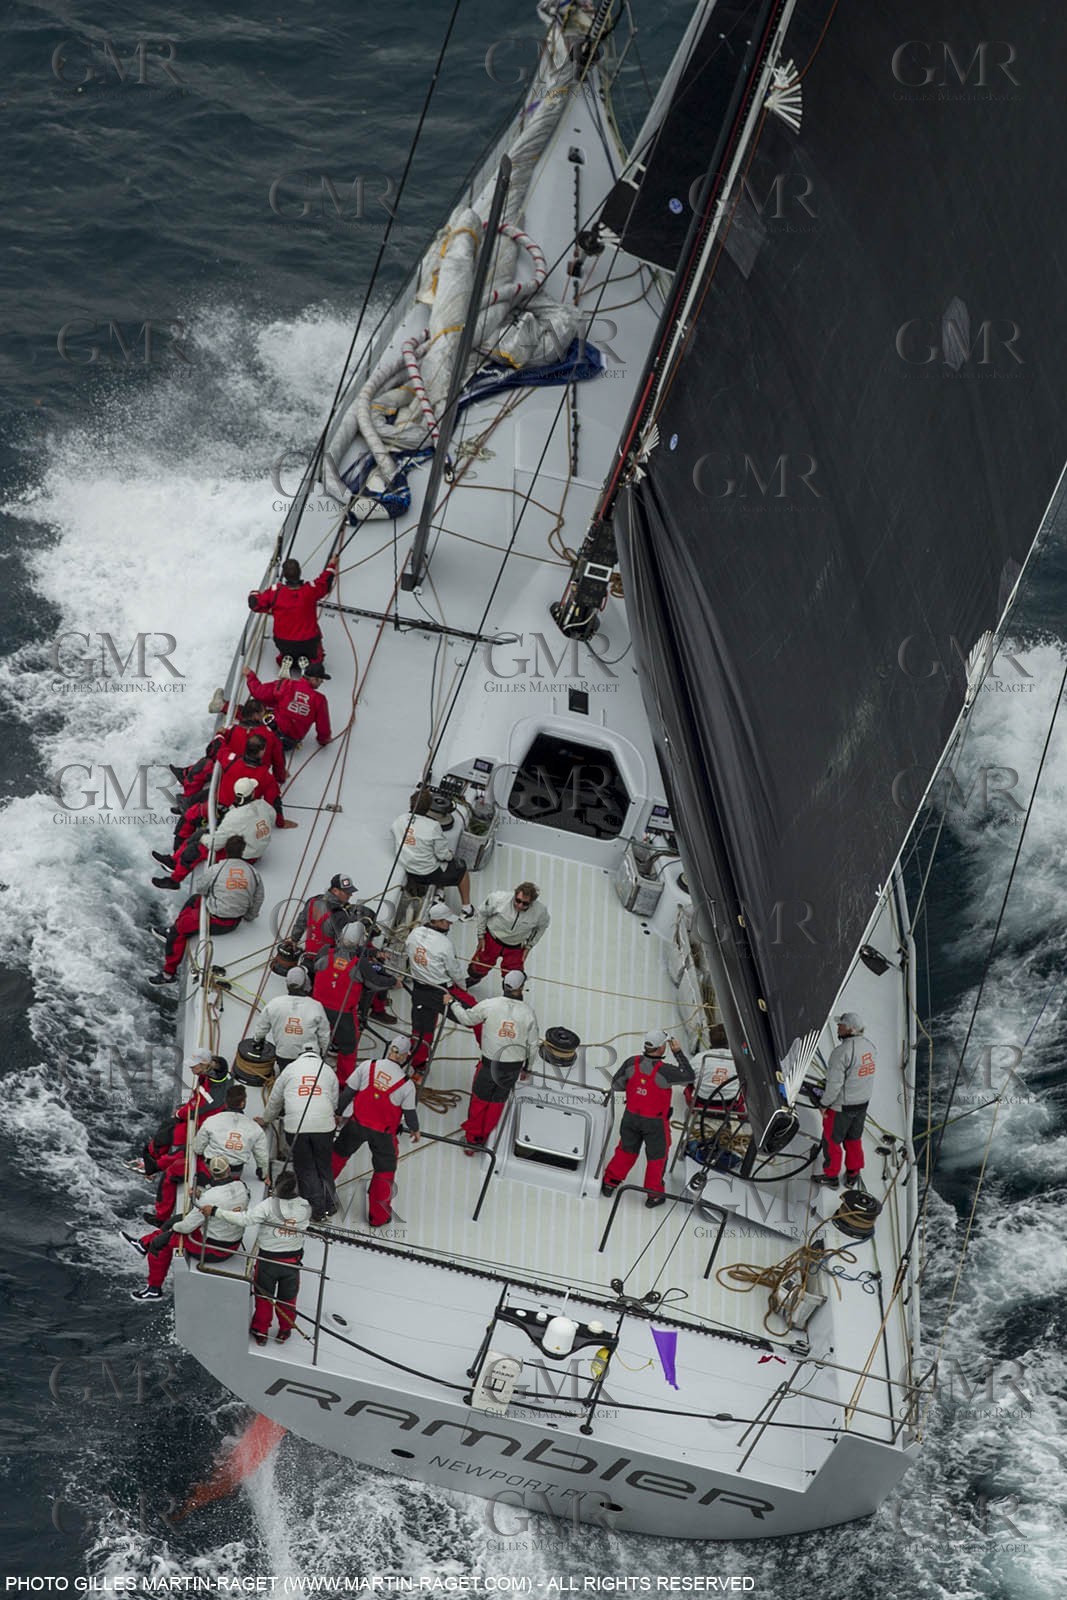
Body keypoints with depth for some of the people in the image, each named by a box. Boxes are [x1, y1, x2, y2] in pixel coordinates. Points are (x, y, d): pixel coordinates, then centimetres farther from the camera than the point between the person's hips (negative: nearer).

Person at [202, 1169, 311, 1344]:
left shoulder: (269, 1205, -25)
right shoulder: (304, 1207, -14)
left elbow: (245, 1219, -31)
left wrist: (215, 1211, -29)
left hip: (268, 1259, -2)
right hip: (293, 1260, 2)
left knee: (263, 1295, 18)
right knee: (288, 1296, 22)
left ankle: (260, 1331, 31)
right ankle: (285, 1330, 37)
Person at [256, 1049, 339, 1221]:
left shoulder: (290, 1068, 11)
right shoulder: (328, 1071, 14)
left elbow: (275, 1099, 18)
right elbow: (334, 1103, 15)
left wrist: (266, 1120, 35)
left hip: (295, 1127, -1)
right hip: (323, 1126, 1)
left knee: (305, 1168, 8)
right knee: (324, 1166, 16)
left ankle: (318, 1209, 6)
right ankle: (329, 1206, 20)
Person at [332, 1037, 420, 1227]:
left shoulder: (367, 1066, -12)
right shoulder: (407, 1085, -14)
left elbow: (348, 1091, -4)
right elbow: (409, 1112, -2)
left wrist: (339, 1112, 12)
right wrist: (415, 1129, 18)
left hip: (357, 1124, 2)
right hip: (383, 1133, -2)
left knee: (339, 1153, 25)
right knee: (385, 1170, 14)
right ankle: (378, 1216, 19)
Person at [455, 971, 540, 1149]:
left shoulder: (488, 1005, -16)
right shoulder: (528, 1012, -11)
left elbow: (467, 1018, 0)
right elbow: (533, 1044, -3)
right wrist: (527, 1066, 14)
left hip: (490, 1063, -2)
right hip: (514, 1066, 2)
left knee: (480, 1099, 16)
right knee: (498, 1100, 20)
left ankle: (472, 1138, 26)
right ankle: (486, 1137, 35)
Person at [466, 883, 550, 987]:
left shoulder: (540, 911, -27)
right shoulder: (499, 898, -32)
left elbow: (541, 926, -1)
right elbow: (483, 913, -10)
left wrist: (528, 946, 2)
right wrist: (481, 936, -1)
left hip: (515, 948, 0)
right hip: (492, 939, 0)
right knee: (479, 968, 16)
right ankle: (473, 979, 54)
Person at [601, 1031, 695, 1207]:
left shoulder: (632, 1063, -17)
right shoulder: (664, 1071, -29)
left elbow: (616, 1083, -5)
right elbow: (689, 1076, -15)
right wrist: (678, 1053, -12)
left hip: (631, 1117, 4)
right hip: (655, 1123, -4)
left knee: (627, 1150, 26)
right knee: (656, 1156, 18)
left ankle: (610, 1182, 38)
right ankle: (654, 1194, 31)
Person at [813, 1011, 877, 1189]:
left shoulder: (841, 1052, -30)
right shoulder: (870, 1046, -5)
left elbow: (834, 1083, -28)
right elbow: (868, 1074, 5)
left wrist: (824, 1104, -14)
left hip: (840, 1106, -7)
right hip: (862, 1102, 7)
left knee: (831, 1139, 14)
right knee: (854, 1138, 24)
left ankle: (830, 1176, 27)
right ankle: (853, 1174, 36)